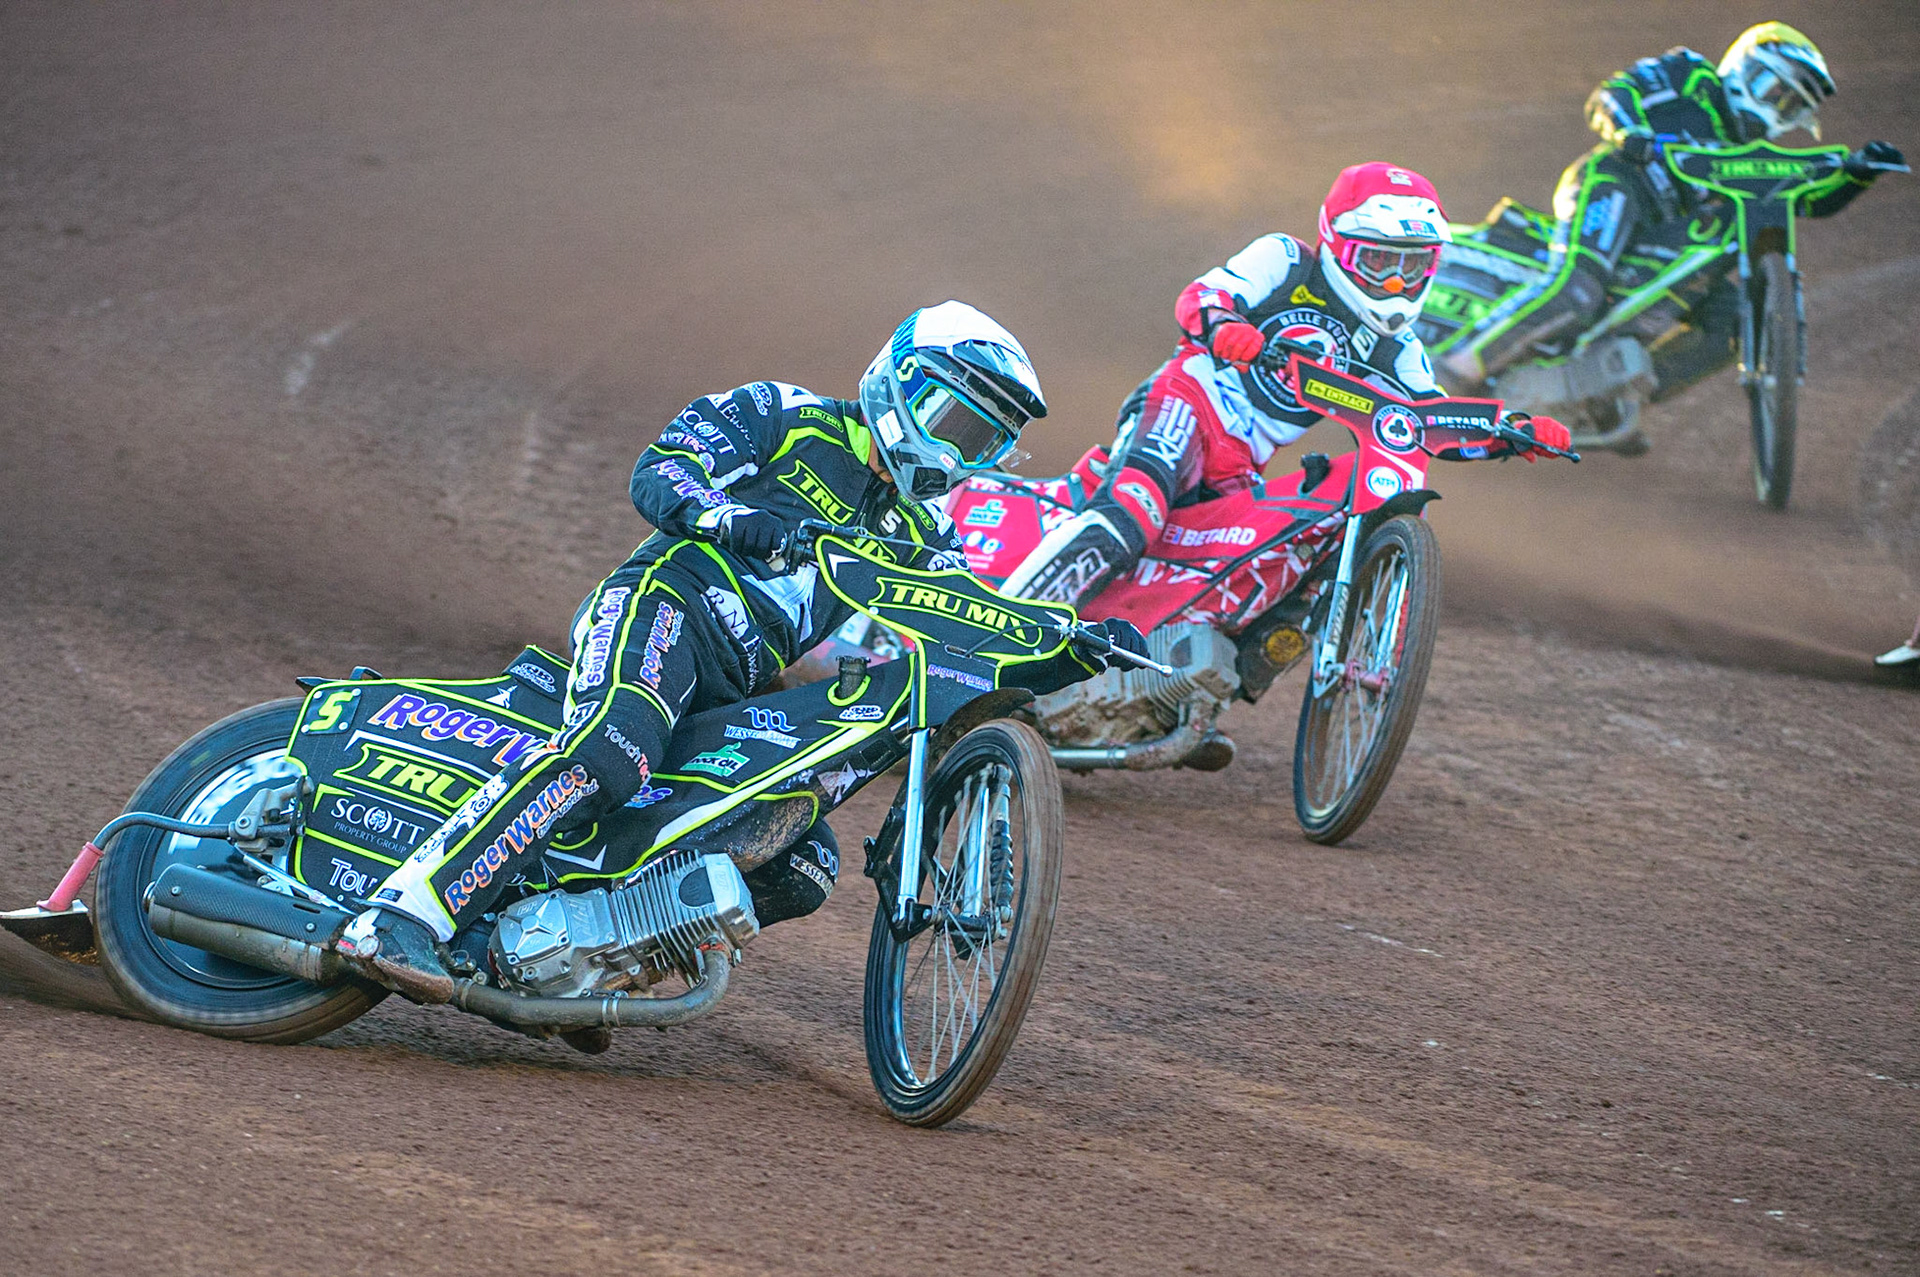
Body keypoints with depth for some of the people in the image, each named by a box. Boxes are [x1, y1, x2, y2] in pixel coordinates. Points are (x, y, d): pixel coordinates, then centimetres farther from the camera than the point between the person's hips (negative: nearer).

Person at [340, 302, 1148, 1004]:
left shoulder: (921, 548, 24)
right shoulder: (784, 417, 9)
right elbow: (657, 472, -3)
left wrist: (1081, 653, -2)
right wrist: (732, 515, -22)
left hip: (743, 702, 7)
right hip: (670, 601, -7)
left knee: (802, 872, -10)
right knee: (610, 753, -36)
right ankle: (404, 918, -44)